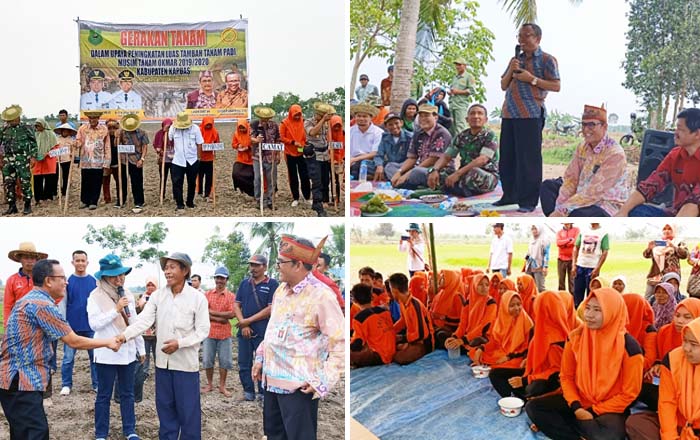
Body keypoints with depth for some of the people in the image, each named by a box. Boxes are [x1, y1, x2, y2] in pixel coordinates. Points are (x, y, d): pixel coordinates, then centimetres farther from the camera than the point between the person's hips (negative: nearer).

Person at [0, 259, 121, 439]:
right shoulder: (42, 305, -16)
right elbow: (74, 341, -12)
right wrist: (107, 342, 0)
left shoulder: (30, 300, 15)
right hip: (21, 382, -10)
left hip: (17, 379, 10)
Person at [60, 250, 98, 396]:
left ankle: (97, 384, 15)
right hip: (72, 326, -1)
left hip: (91, 326, 1)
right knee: (68, 358, 4)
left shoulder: (94, 281, 2)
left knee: (95, 356, 5)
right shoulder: (68, 281, -1)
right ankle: (66, 385, 15)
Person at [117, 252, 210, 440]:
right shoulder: (157, 295, 2)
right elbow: (143, 320, -8)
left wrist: (179, 343, -20)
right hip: (163, 361, 4)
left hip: (186, 362, -4)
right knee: (165, 406, 13)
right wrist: (125, 335, -24)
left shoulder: (197, 297, -8)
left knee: (188, 408, 3)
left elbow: (203, 331, -8)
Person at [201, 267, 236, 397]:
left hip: (224, 334, -1)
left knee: (224, 360, 4)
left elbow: (232, 314, -12)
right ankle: (209, 384, 20)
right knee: (207, 360, 6)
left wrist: (213, 312, -12)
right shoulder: (207, 294, 3)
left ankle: (222, 386, 15)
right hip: (209, 332, 1)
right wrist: (220, 318, -16)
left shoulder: (231, 296, 0)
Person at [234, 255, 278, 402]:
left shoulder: (272, 284, -4)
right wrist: (243, 325, -7)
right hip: (244, 331, 5)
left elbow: (271, 309, -11)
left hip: (263, 332, -5)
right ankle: (248, 393, 20)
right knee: (243, 365, 9)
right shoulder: (244, 283, 12)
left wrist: (248, 321, -10)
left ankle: (263, 395, 10)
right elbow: (236, 305, 9)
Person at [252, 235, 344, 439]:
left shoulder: (321, 295, -17)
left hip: (299, 384, -8)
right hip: (272, 378, 8)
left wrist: (324, 381, -20)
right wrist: (260, 358, 19)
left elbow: (339, 342, -17)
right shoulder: (281, 289, 9)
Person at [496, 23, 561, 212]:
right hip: (509, 114, 7)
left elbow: (556, 86, -6)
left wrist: (532, 79, -14)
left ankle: (528, 201, -2)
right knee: (507, 158, 9)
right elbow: (503, 86, 21)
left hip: (530, 115, -7)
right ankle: (510, 195, 20)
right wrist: (511, 71, 2)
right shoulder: (516, 60, 20)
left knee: (528, 159, -6)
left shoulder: (546, 60, 1)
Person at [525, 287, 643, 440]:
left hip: (610, 409, -5)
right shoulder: (575, 337, -4)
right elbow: (566, 377, 6)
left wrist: (593, 412, -13)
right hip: (579, 403, 5)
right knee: (533, 407, -16)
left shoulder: (628, 346, -15)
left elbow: (628, 393, -9)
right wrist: (576, 407, -12)